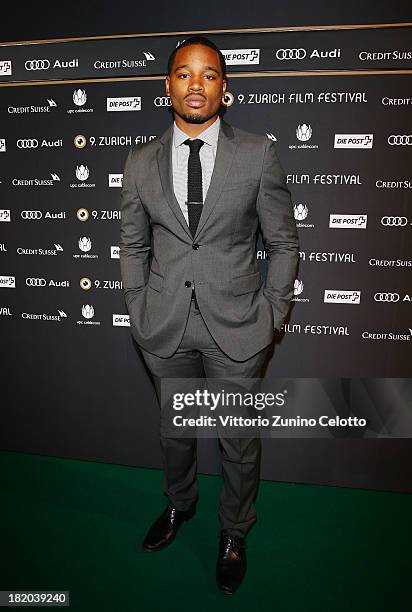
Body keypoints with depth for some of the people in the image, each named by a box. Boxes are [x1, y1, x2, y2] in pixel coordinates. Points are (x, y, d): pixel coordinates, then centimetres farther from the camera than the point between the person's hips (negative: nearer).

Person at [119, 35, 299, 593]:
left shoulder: (258, 154, -3)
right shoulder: (140, 162, 3)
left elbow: (283, 243, 0)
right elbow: (132, 245, 10)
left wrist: (272, 316, -3)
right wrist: (139, 311, 5)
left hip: (236, 328, -2)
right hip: (165, 328, 3)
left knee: (239, 441, 14)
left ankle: (234, 533, 43)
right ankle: (179, 504, 53)